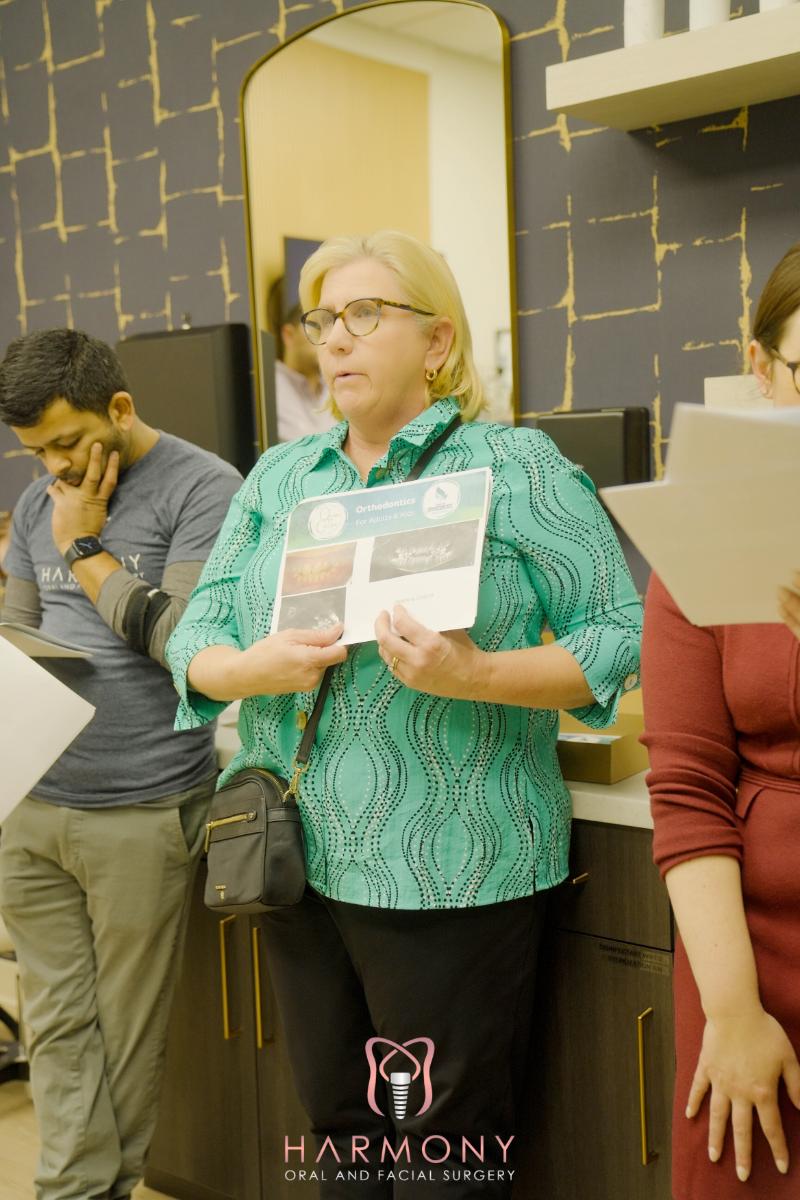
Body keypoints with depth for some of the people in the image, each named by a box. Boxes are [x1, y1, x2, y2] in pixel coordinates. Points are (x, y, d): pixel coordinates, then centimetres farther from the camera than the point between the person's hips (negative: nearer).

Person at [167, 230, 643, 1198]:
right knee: (339, 1122, 20)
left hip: (445, 873, -5)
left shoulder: (517, 469, -5)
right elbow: (194, 637, 8)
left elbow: (624, 636, -9)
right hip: (294, 861, 5)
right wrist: (250, 671, -15)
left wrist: (476, 675, -24)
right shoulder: (278, 478, 11)